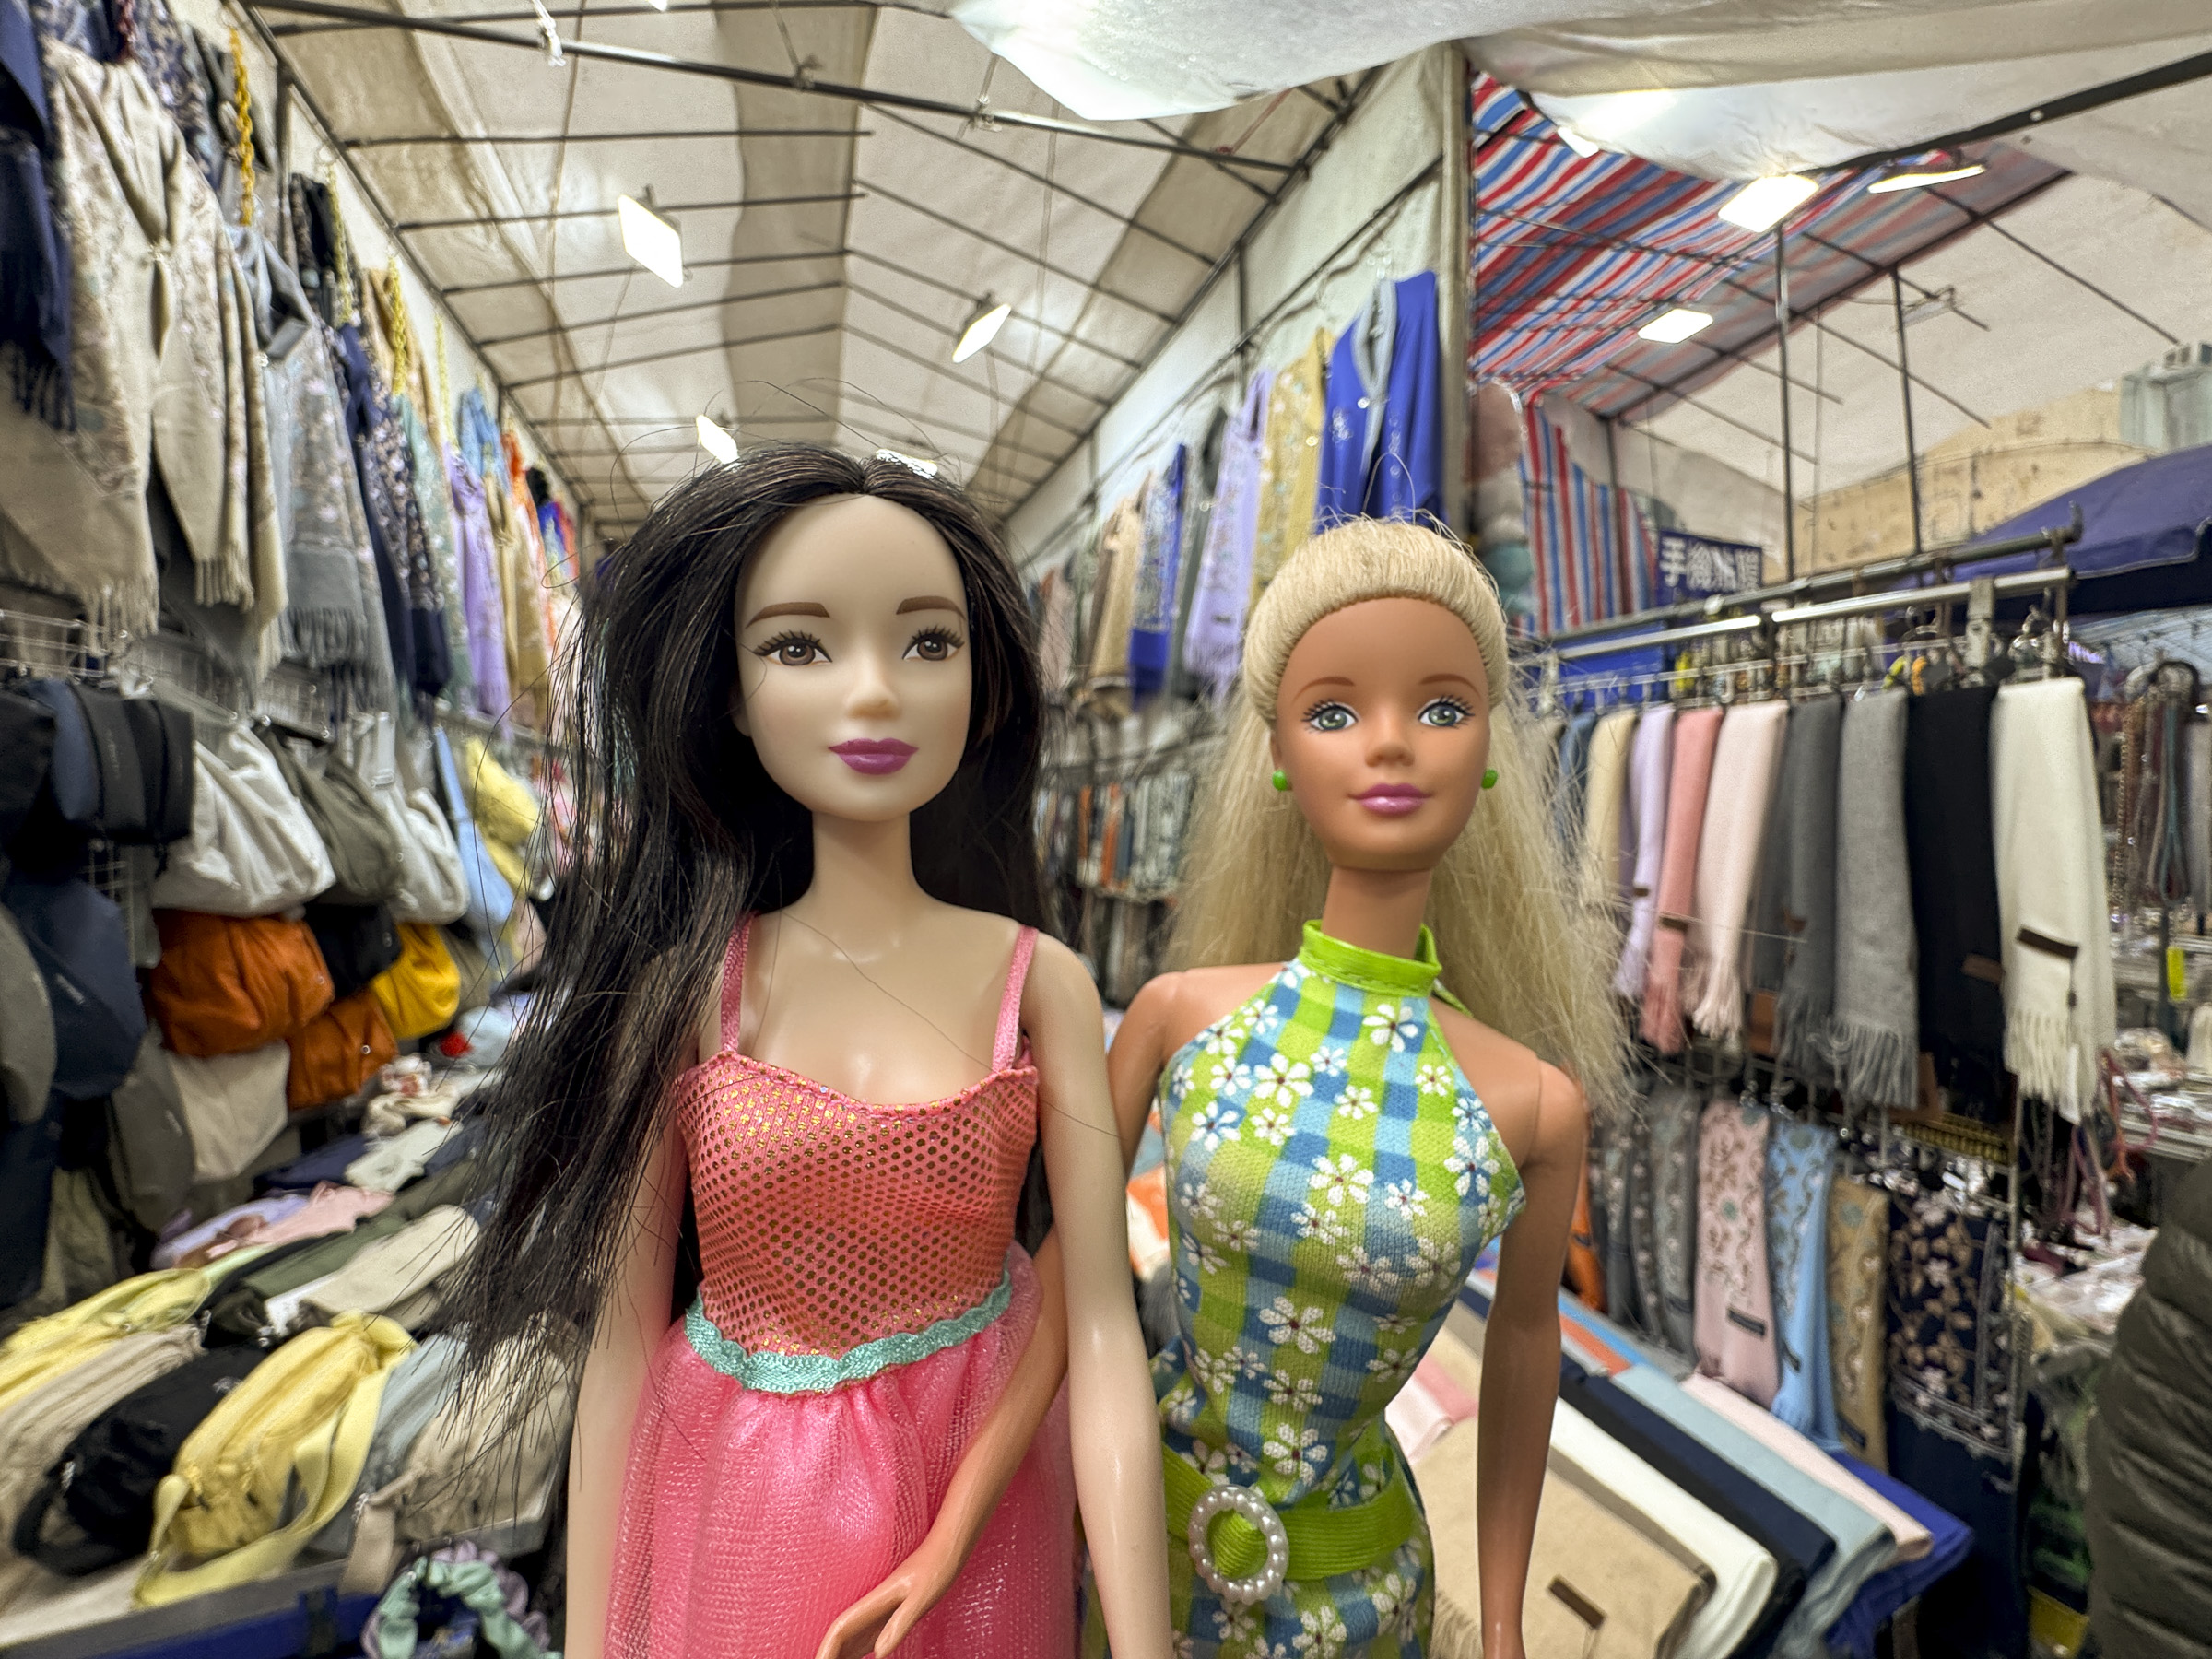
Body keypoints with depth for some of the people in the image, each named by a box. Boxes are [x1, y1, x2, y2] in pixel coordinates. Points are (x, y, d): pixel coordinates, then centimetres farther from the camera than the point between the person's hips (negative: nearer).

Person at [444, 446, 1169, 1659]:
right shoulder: (679, 986, -13)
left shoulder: (1040, 982, -14)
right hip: (734, 1499, 0)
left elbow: (1102, 1326, -16)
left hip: (981, 1466, 1)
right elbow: (621, 1332, -8)